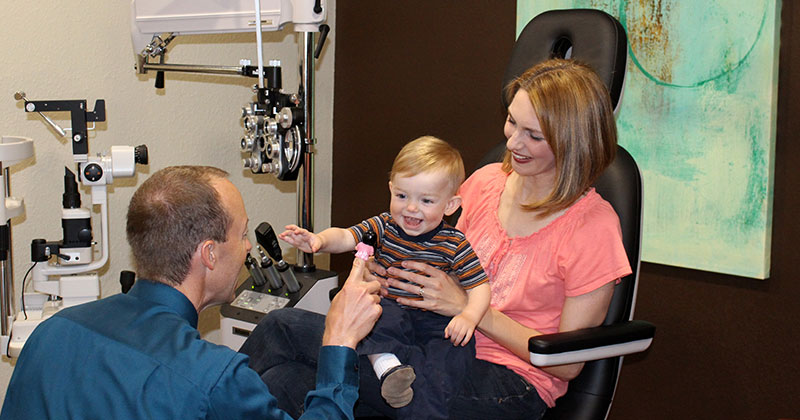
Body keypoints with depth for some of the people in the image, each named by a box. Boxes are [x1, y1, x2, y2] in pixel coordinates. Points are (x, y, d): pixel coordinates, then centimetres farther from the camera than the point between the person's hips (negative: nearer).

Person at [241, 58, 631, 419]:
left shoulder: (593, 228, -11)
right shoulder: (486, 182, 7)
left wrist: (468, 306, -17)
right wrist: (392, 276, -5)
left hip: (512, 385, -6)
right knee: (284, 323, -20)